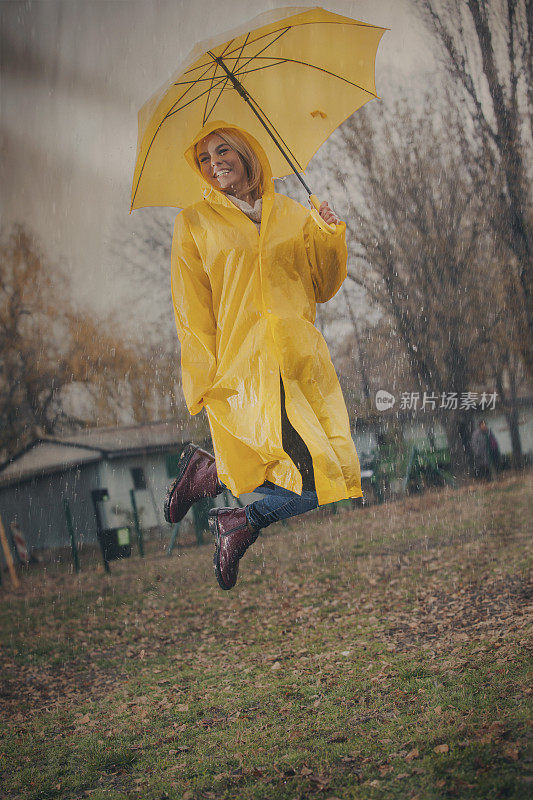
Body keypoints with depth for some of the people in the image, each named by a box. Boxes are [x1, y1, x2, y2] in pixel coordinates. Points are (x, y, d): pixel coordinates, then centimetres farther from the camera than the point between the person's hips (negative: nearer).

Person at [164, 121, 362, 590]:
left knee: (343, 475, -10)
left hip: (304, 362, 5)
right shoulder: (194, 224, 10)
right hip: (244, 368, -5)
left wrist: (331, 236, 3)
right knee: (318, 478, -23)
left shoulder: (293, 214, 19)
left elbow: (323, 289, 21)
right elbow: (192, 314, 6)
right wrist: (207, 384, -4)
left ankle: (241, 523, 8)